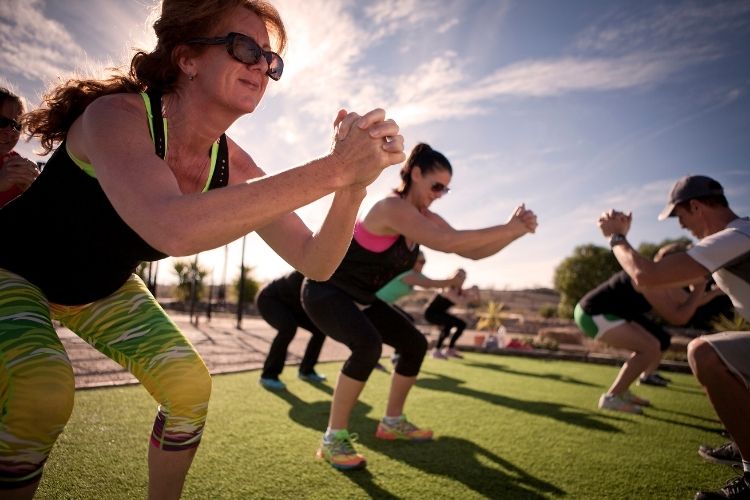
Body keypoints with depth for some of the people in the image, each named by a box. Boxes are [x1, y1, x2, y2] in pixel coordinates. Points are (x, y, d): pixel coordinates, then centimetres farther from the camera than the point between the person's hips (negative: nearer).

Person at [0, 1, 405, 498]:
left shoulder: (233, 166, -17)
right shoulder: (116, 115, -34)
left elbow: (314, 262, -19)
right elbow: (172, 229, -55)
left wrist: (354, 183, -37)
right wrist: (333, 170, -54)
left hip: (103, 288, 5)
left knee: (190, 386, -7)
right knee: (44, 391, -30)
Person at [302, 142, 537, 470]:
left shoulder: (425, 218, 0)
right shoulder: (392, 208, -28)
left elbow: (472, 251, -3)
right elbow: (447, 242, -40)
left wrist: (515, 231, -17)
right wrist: (508, 228, -34)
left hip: (359, 298, 9)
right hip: (325, 291, -9)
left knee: (415, 344, 8)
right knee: (368, 346, -33)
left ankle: (392, 423, 24)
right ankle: (333, 439, -16)